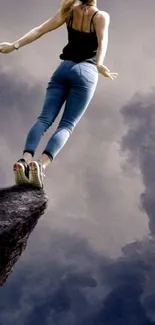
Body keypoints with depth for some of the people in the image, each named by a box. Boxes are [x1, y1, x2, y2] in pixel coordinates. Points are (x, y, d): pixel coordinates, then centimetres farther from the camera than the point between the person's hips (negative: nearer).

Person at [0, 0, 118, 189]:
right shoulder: (101, 16, 2)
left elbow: (40, 30, 3)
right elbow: (102, 41, -15)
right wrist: (99, 65, -25)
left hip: (64, 69, 3)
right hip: (86, 72, -3)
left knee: (44, 118, -5)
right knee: (67, 124, -8)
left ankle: (25, 160, -28)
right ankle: (42, 164, -30)